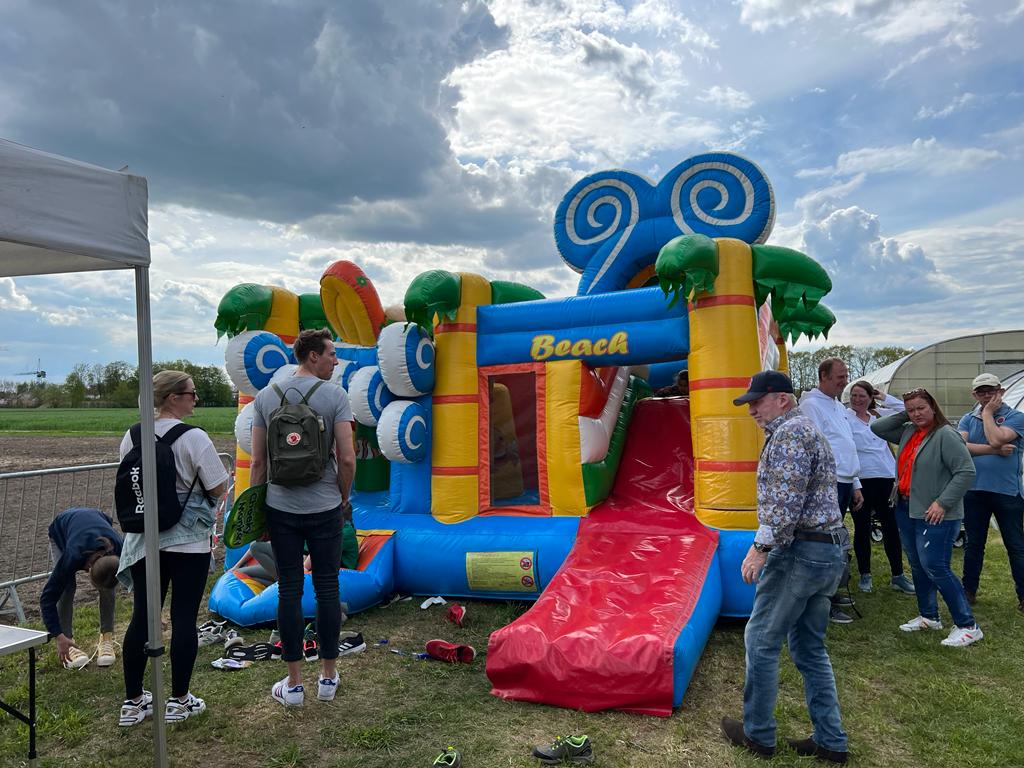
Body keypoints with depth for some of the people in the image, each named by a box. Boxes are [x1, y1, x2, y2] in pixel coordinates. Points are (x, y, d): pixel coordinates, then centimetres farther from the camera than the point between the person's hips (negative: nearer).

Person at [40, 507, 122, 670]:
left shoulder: (121, 553, -37)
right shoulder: (74, 556, -43)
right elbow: (48, 596, -33)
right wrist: (59, 637, -36)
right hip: (60, 531, -2)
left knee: (108, 588, -15)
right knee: (67, 587, -21)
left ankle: (106, 638, -3)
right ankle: (68, 644, -9)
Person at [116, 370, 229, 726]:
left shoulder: (132, 437, 2)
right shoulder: (194, 438, -15)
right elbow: (219, 488, -12)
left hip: (144, 540, 6)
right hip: (188, 542, -5)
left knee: (142, 618, 12)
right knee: (184, 619, 4)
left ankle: (133, 701, 21)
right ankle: (179, 701, 14)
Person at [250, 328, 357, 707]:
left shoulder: (266, 396, 3)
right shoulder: (335, 395, -7)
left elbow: (258, 461, 3)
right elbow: (346, 458, -12)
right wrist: (344, 498, 5)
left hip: (281, 508, 2)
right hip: (325, 508, -2)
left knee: (288, 591, 7)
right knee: (327, 588, 9)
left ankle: (294, 683, 16)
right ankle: (328, 677, 20)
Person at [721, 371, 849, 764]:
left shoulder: (790, 432, -13)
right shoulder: (808, 430, 20)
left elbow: (786, 500, -23)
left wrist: (761, 546, -21)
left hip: (800, 551, -11)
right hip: (830, 551, 11)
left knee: (761, 641, 1)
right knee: (809, 647, 16)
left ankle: (757, 734, 12)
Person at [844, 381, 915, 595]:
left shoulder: (880, 415, 12)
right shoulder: (845, 418, -4)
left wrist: (884, 397, 9)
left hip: (885, 478, 4)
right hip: (860, 480, -4)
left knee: (891, 526, 8)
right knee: (862, 528, 8)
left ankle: (897, 575, 19)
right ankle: (864, 575, 20)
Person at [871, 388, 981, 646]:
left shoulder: (946, 435, -15)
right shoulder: (908, 432, 9)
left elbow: (966, 471, -18)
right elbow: (877, 428, 13)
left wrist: (943, 503, -20)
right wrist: (903, 417, 3)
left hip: (935, 515, -8)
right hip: (906, 509, 8)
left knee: (934, 567, -10)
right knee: (917, 565, 16)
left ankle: (968, 627, 0)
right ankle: (928, 617, 30)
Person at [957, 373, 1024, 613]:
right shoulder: (967, 419, 7)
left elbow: (996, 439, -21)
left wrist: (987, 413, -9)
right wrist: (996, 451, -15)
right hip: (974, 491, 3)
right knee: (973, 545, 13)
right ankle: (969, 591, 23)